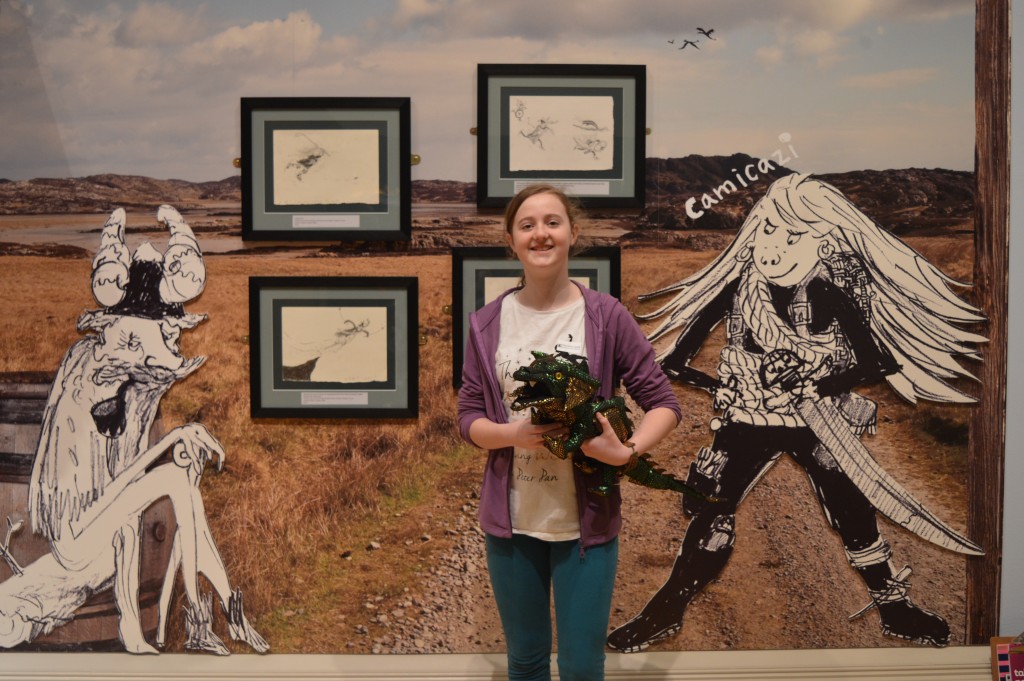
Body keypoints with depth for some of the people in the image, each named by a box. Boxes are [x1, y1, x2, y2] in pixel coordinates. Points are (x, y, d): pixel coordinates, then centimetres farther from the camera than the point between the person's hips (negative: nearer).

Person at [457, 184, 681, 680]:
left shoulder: (606, 316, -7)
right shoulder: (488, 323, -1)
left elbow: (663, 402, -3)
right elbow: (468, 418, 1)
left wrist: (626, 452, -21)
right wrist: (514, 434, -19)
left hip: (586, 520, -2)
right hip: (510, 520, 2)